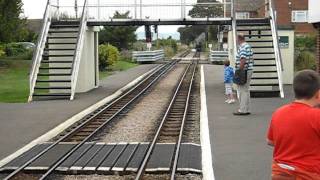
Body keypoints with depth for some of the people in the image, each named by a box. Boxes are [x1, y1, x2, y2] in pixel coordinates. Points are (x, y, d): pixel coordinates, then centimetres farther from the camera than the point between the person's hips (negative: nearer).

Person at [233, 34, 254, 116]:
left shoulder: (242, 48, -16)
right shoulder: (248, 46, 16)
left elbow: (243, 60, -23)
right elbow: (251, 59, 19)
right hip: (249, 70, 10)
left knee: (243, 91, -6)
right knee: (245, 90, 14)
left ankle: (243, 110, -4)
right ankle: (246, 109, 18)